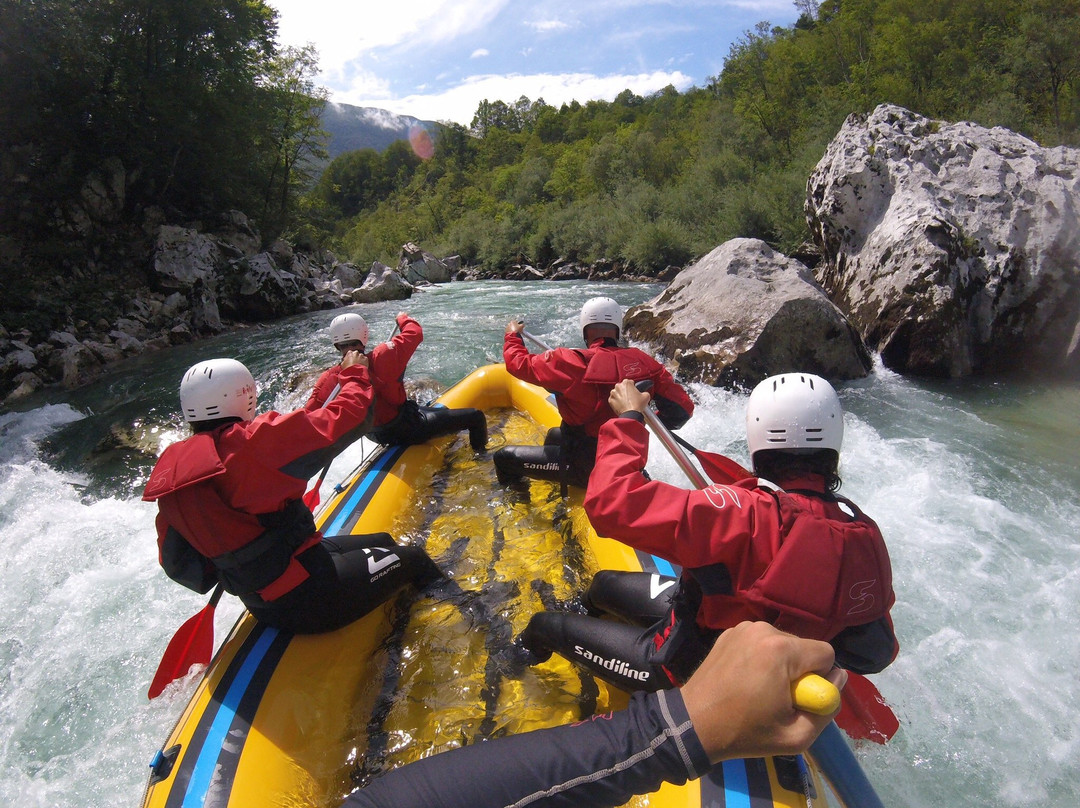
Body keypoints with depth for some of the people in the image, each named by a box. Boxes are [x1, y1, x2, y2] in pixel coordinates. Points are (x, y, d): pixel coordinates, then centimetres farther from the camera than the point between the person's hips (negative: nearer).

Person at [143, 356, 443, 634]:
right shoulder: (253, 442, -24)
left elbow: (177, 564, 7)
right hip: (309, 599, -9)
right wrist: (355, 373, -2)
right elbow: (344, 420, -20)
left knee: (383, 542, 22)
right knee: (413, 559, 10)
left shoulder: (169, 471, 0)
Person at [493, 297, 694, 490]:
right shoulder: (644, 362, -10)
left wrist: (513, 335, 11)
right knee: (554, 434, 33)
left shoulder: (571, 362, -23)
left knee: (504, 457, 6)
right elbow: (682, 408, -9)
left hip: (587, 469, -6)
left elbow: (519, 363, -10)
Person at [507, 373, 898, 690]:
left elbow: (611, 501, -40)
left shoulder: (748, 516, -39)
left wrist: (629, 418, -24)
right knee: (603, 583, 26)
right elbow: (877, 651, -4)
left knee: (544, 624, 13)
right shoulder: (866, 536, -19)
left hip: (687, 670, -7)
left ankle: (529, 649, 48)